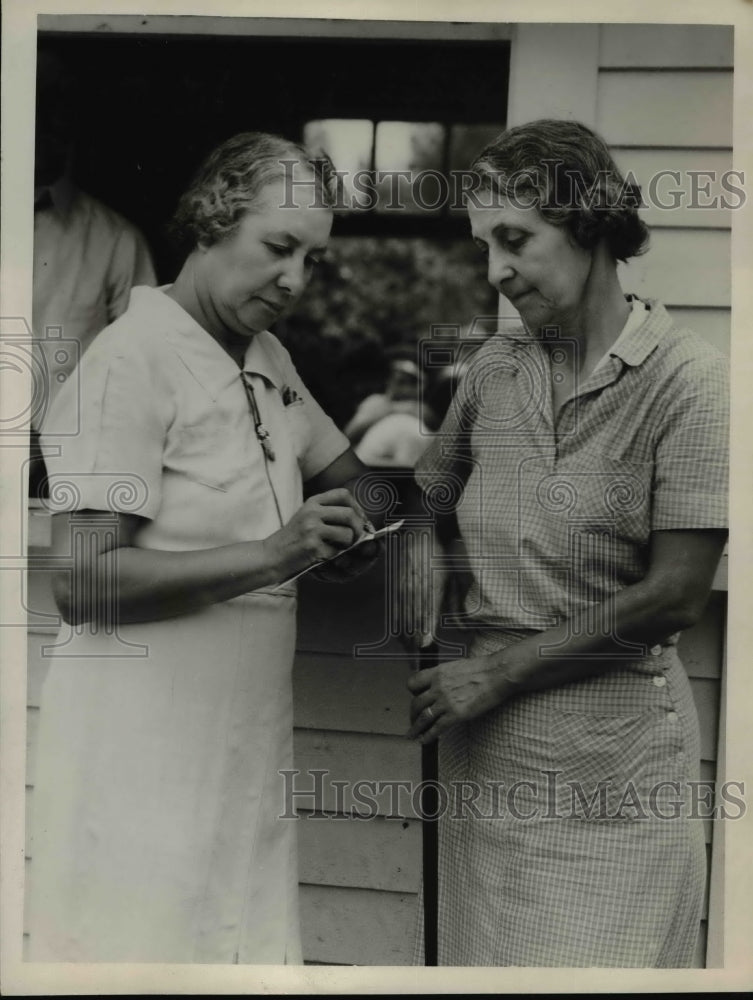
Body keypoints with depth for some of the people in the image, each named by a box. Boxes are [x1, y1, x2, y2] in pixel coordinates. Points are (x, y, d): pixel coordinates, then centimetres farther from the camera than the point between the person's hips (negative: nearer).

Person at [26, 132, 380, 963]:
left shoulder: (270, 362, 11)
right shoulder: (131, 362, -13)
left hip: (244, 749, 7)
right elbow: (82, 580, -19)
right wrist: (270, 556, -23)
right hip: (147, 760, -7)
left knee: (252, 949, 10)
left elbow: (342, 471, 27)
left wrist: (352, 533, 5)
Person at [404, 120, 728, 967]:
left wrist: (498, 673, -11)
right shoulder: (495, 369, 5)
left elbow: (675, 596, -14)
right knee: (480, 957, 14)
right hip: (484, 748, 5)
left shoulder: (684, 380, -10)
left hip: (610, 758, -5)